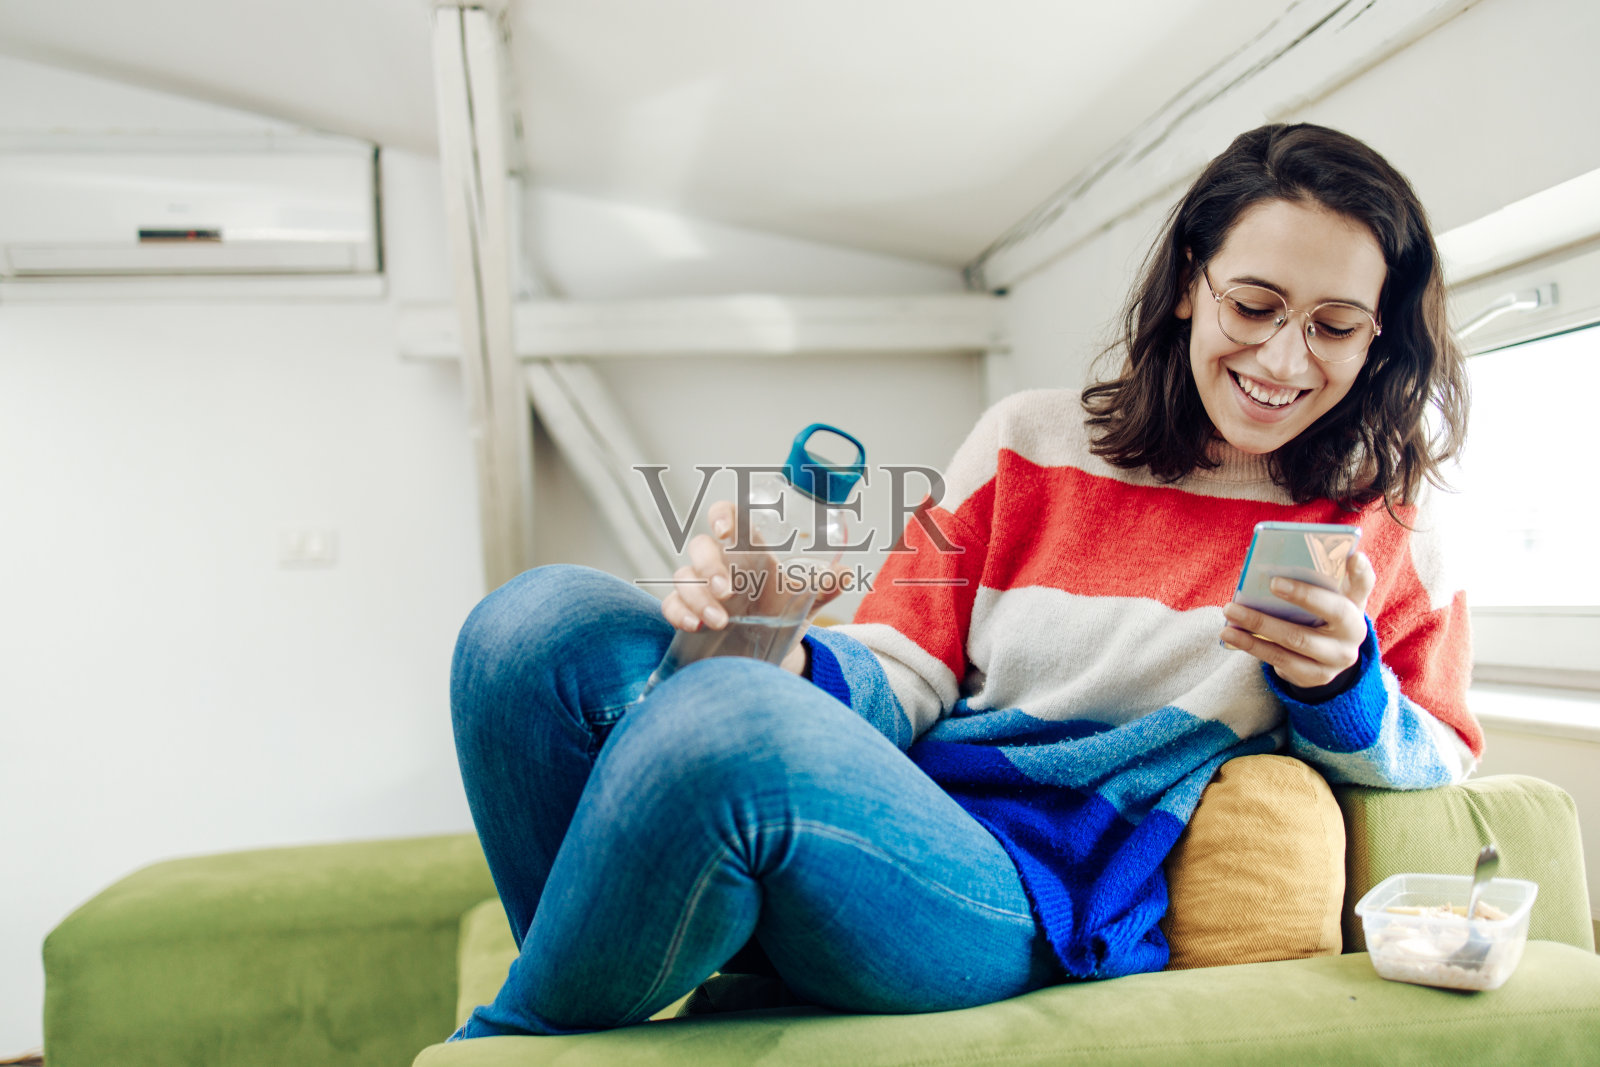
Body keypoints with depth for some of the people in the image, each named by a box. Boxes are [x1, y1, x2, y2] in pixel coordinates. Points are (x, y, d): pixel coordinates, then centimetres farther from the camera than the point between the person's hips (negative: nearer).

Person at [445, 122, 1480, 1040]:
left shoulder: (1382, 525, 9)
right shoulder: (1028, 441, 11)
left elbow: (1439, 767, 15)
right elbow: (904, 687, 7)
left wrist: (1338, 685, -7)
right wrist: (789, 655, -15)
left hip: (1052, 912, -3)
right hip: (902, 817, 3)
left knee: (719, 722, -33)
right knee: (548, 624, -19)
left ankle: (506, 1045, -4)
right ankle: (590, 1004, 0)